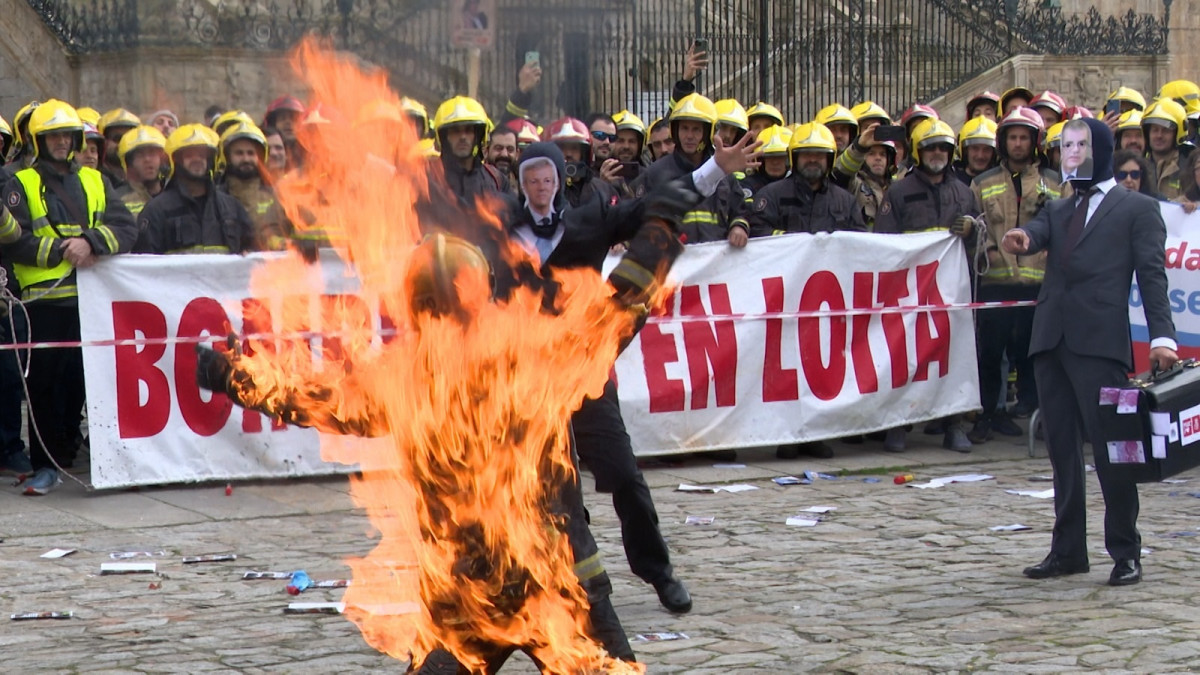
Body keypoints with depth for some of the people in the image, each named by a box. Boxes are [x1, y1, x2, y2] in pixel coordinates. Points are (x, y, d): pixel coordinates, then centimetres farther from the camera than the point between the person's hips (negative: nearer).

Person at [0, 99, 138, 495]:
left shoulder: (94, 182, 16)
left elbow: (125, 228, 4)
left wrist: (90, 242, -14)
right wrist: (61, 251, -12)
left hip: (92, 297, 3)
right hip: (45, 299, -3)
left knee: (83, 379, 5)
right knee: (45, 383, -3)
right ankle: (47, 465, 2)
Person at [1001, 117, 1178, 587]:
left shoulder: (1137, 209, 8)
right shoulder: (1058, 210, 23)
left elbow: (1151, 275, -1)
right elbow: (1037, 232, 2)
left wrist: (1162, 336, -13)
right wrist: (1021, 239, -24)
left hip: (1100, 341, -5)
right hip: (1051, 338, 6)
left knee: (1109, 446, -7)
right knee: (1061, 447, 8)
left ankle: (1126, 552, 2)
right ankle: (1067, 549, 14)